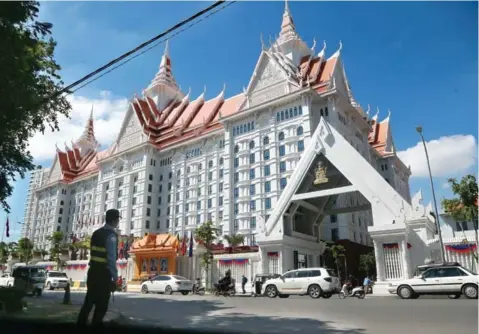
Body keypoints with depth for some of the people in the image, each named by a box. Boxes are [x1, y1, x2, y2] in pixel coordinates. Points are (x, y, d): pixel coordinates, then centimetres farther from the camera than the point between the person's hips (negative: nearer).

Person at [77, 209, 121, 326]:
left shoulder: (96, 233, 12)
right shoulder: (111, 235, -14)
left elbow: (94, 253, 11)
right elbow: (111, 258, -18)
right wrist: (115, 276, -15)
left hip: (93, 271, 8)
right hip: (104, 274, -8)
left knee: (89, 301, 17)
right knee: (101, 304, 3)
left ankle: (80, 324, 21)